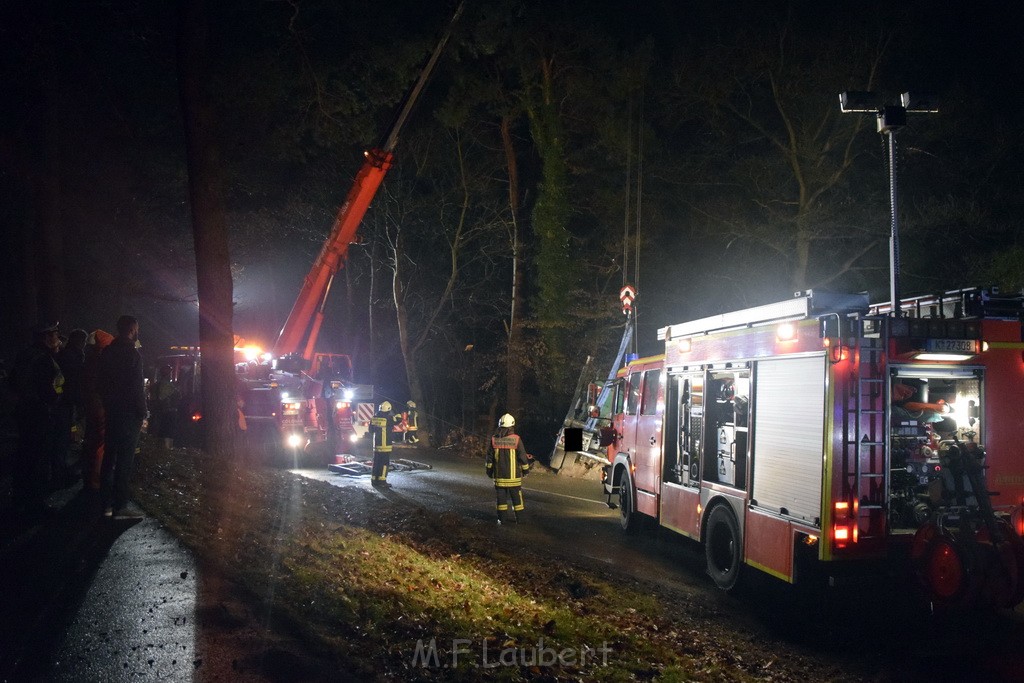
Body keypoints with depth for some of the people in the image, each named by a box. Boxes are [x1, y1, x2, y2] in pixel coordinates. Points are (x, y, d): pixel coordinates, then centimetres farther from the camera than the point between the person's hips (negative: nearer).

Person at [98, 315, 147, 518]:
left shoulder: (107, 352, 9)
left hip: (112, 410, 8)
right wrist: (142, 413, -11)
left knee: (109, 456, 13)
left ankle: (106, 503, 18)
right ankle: (119, 504, -1)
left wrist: (108, 405, 19)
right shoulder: (132, 353, -15)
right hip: (130, 413, -8)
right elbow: (137, 387, -17)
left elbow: (103, 383, 14)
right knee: (125, 459, -3)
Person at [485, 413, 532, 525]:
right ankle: (517, 518, 11)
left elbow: (490, 456, 5)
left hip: (499, 475, 2)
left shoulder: (494, 439, -1)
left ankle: (500, 518, 10)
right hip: (513, 474, -2)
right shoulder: (516, 439, -8)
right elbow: (522, 456, -4)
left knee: (501, 496, 8)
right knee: (516, 495, 8)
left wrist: (489, 469, 17)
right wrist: (526, 469, 8)